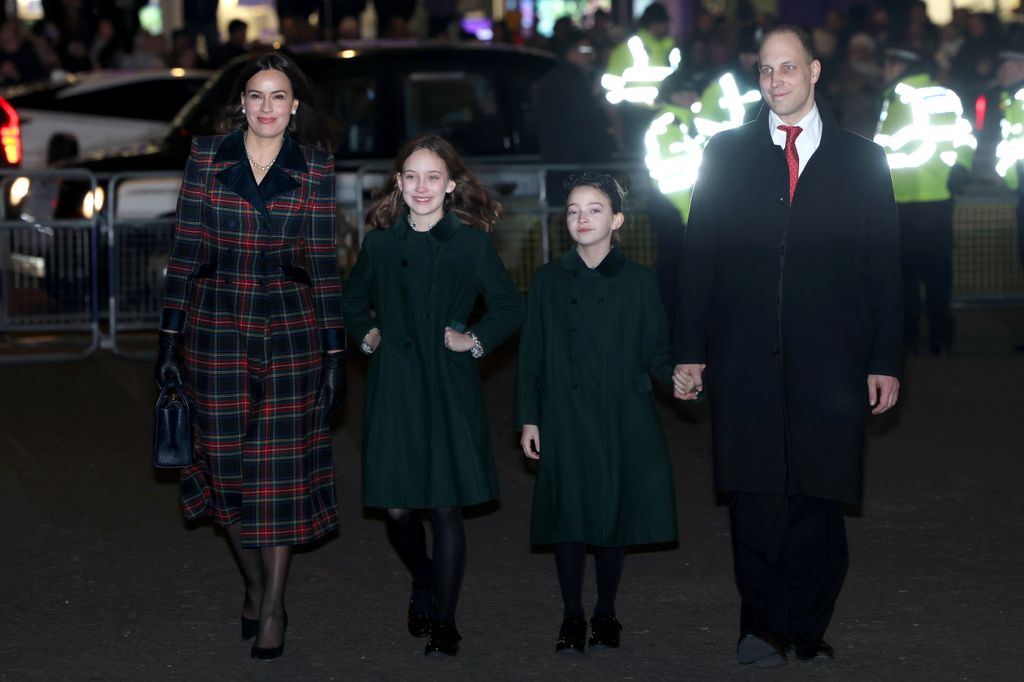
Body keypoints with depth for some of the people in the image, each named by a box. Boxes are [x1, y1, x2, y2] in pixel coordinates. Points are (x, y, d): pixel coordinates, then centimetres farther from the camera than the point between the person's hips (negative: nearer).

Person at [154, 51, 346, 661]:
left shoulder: (315, 168, 1)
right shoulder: (207, 158, 2)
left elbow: (324, 261, 1)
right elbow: (186, 251, 2)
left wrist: (335, 351, -2)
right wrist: (170, 339, -1)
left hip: (290, 324, -1)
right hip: (217, 324, 1)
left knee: (279, 463, -1)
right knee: (228, 460, 4)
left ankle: (273, 606, 8)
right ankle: (254, 583, 24)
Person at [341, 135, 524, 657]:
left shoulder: (471, 242, 0)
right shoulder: (380, 243, 7)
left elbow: (509, 306, 6)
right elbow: (352, 299, 22)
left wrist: (476, 340, -6)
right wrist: (365, 335, 6)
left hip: (450, 390, -2)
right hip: (393, 387, 2)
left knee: (446, 508, -1)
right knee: (397, 507, 1)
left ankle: (444, 623, 10)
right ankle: (422, 584, 32)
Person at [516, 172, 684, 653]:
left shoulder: (638, 281, 4)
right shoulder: (548, 280, 6)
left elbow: (654, 348, 4)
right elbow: (531, 355, 6)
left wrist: (674, 375, -18)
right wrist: (528, 419, 2)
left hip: (622, 419, 0)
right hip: (565, 419, 0)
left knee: (615, 513, 5)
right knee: (567, 515, 0)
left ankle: (605, 614, 19)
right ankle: (572, 617, 11)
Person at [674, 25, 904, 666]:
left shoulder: (862, 159, 10)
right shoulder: (726, 153, 12)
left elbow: (885, 269, 8)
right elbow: (699, 258, 9)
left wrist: (886, 361, 2)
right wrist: (690, 350, 3)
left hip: (829, 363, 0)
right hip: (745, 362, 0)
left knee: (819, 499, 0)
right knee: (756, 500, 0)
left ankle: (803, 630, 11)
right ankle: (763, 625, 12)